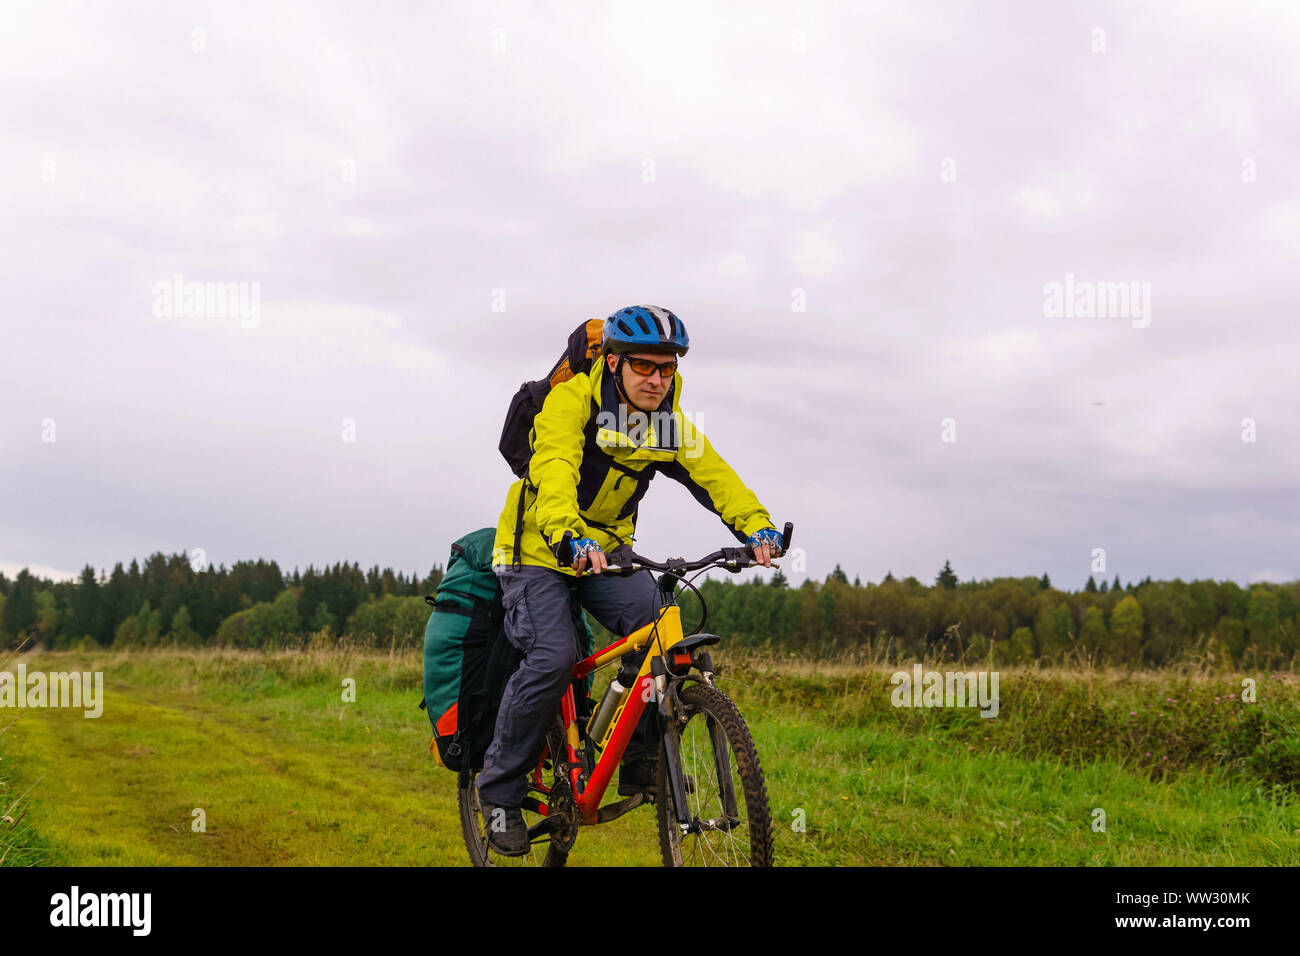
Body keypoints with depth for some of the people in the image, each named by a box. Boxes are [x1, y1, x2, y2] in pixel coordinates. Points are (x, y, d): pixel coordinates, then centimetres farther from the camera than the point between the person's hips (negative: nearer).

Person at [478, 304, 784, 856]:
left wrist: (757, 526, -34)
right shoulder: (571, 401, -19)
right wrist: (571, 536, -55)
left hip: (607, 550, 5)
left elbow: (711, 473, -15)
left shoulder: (668, 422, -1)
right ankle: (499, 789, -5)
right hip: (539, 549, -5)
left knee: (656, 625, -21)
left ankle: (640, 760, -4)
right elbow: (554, 471, -36)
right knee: (553, 657, -23)